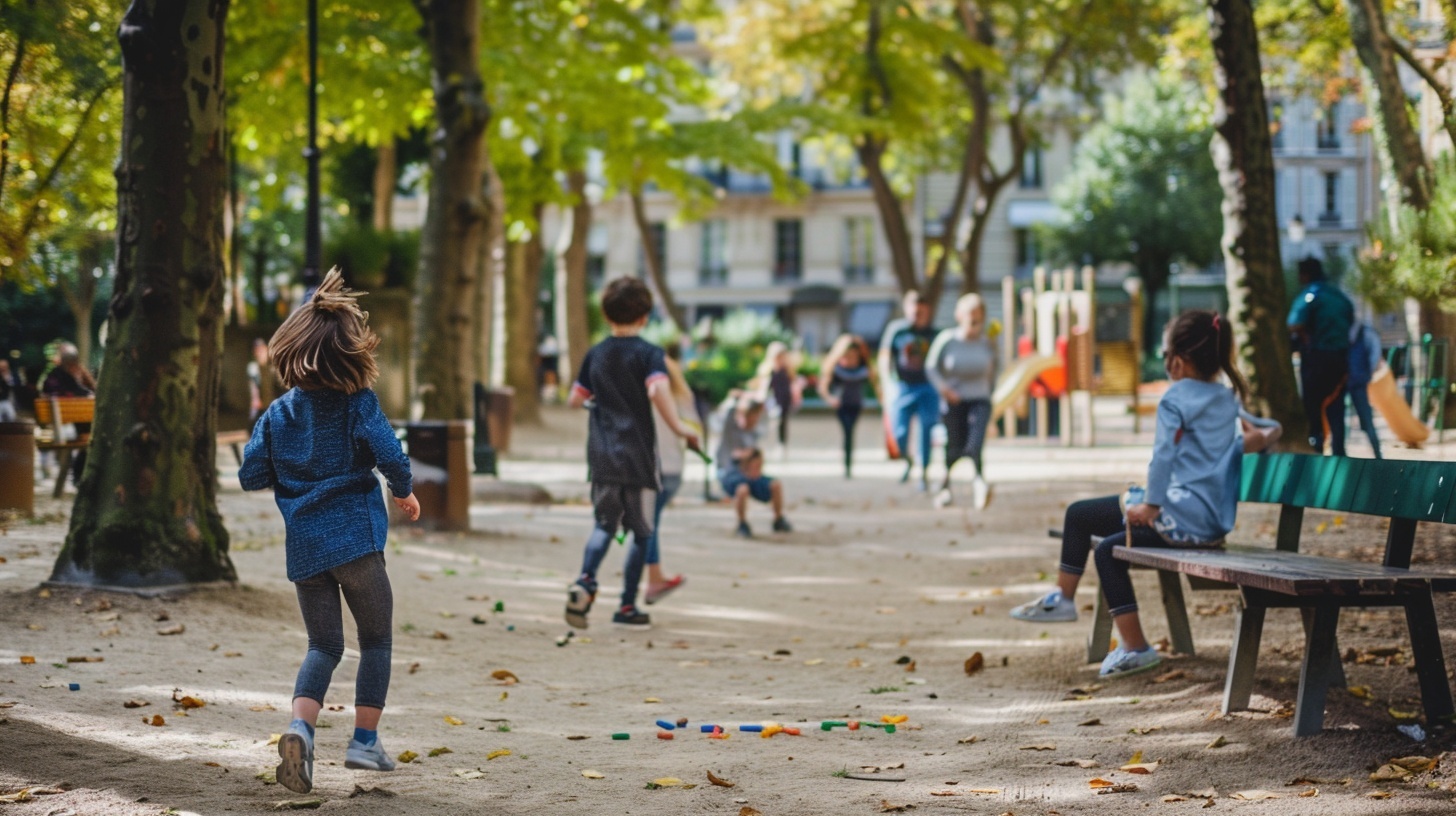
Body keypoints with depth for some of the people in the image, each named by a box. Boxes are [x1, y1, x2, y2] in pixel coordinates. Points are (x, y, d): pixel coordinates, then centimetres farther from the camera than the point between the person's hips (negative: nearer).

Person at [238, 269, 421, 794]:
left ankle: (300, 727, -15)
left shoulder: (278, 413, 5)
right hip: (355, 539, -4)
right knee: (376, 640, 13)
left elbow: (250, 475, 4)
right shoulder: (357, 403, -8)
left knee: (324, 646, 10)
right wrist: (404, 492, 3)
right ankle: (365, 741, 11)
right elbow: (389, 455, -17)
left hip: (303, 546, 4)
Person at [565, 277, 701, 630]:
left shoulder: (595, 354, 9)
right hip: (637, 454, -4)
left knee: (605, 524, 12)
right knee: (641, 532, 8)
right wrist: (678, 427, -19)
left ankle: (585, 581, -16)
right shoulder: (648, 353, -6)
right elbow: (658, 390, -24)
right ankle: (627, 607, 9)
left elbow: (575, 399, 16)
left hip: (602, 454, 4)